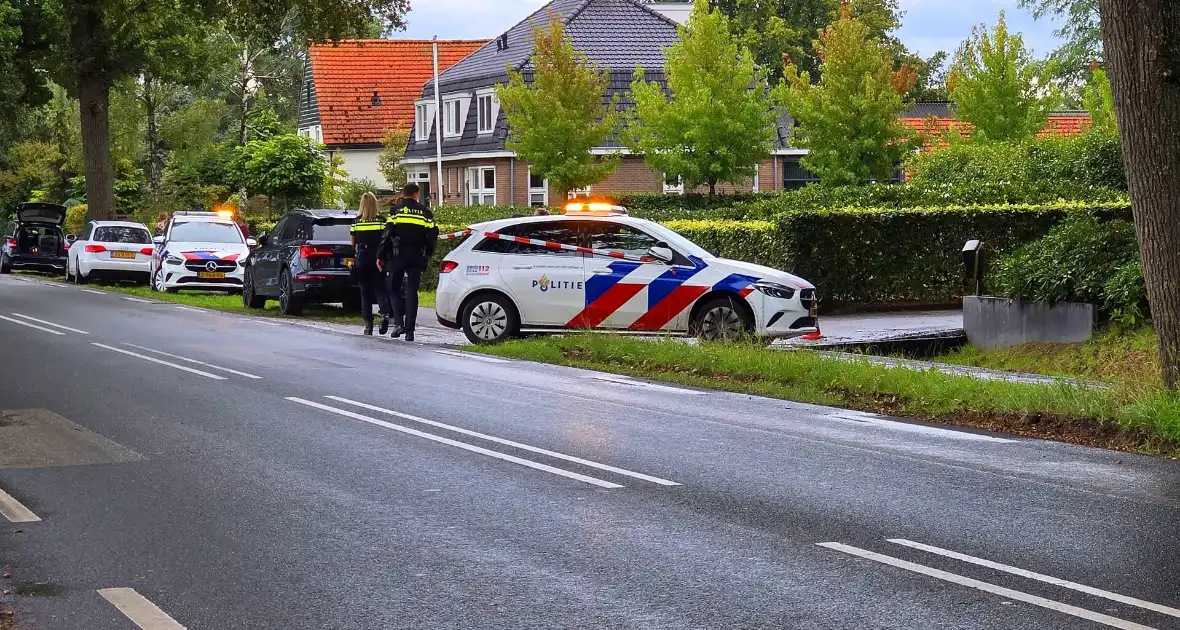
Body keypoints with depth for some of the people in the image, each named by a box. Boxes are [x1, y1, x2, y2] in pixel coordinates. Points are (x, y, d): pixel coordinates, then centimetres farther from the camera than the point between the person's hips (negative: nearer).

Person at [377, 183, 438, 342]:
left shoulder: (395, 210, -1)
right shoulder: (425, 212, 6)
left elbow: (387, 235, -6)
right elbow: (432, 236, 5)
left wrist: (381, 256, -1)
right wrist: (427, 255, 18)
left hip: (397, 257, -2)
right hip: (417, 258, 2)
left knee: (394, 290, 11)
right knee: (412, 293, 5)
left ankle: (398, 322, -6)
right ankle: (409, 331, 0)